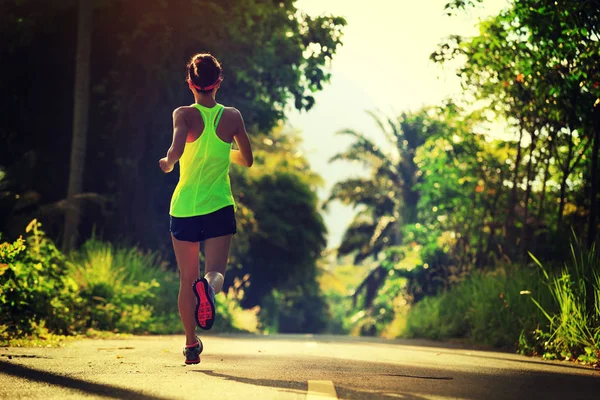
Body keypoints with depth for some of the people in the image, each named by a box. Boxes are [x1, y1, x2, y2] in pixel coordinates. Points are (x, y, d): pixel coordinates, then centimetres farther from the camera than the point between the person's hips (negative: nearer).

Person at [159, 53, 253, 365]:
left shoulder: (184, 114, -7)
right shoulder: (232, 117, 1)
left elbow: (176, 151, -23)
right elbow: (246, 160, 12)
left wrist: (167, 162, -2)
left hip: (184, 207, 0)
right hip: (220, 207, 0)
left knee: (187, 280, 13)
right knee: (216, 270, -4)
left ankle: (191, 344, 19)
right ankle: (210, 284, -41)